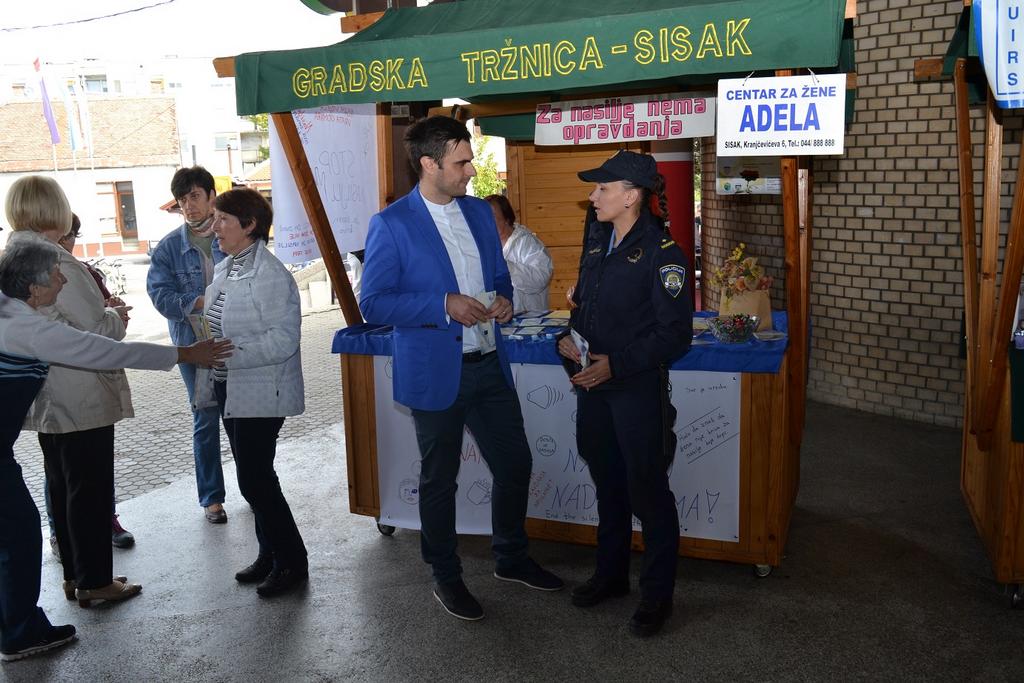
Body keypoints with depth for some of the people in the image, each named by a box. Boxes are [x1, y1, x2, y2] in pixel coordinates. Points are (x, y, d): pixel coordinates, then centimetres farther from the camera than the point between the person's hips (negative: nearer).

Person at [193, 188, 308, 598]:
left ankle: (292, 563, 10)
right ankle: (270, 555, 30)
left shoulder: (270, 275, -17)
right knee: (254, 478, 16)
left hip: (259, 394, -9)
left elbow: (283, 339, -23)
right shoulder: (225, 270, 12)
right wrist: (208, 378, 15)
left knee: (254, 480, -6)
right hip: (229, 389, 9)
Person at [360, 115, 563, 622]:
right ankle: (445, 577, 30)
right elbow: (372, 303, -13)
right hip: (435, 372, -6)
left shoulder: (480, 213, 8)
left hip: (489, 365, 6)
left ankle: (511, 559, 36)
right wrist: (444, 306, -22)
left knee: (515, 464, 13)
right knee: (439, 480, 10)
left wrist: (503, 299, -5)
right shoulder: (391, 225, -11)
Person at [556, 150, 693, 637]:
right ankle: (611, 574, 38)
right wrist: (572, 335, -2)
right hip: (593, 382, 7)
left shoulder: (662, 253, -16)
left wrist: (615, 364, -22)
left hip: (638, 387, -7)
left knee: (647, 492, 4)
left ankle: (657, 596, 21)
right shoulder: (598, 238, 6)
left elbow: (676, 336, -16)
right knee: (607, 483, 19)